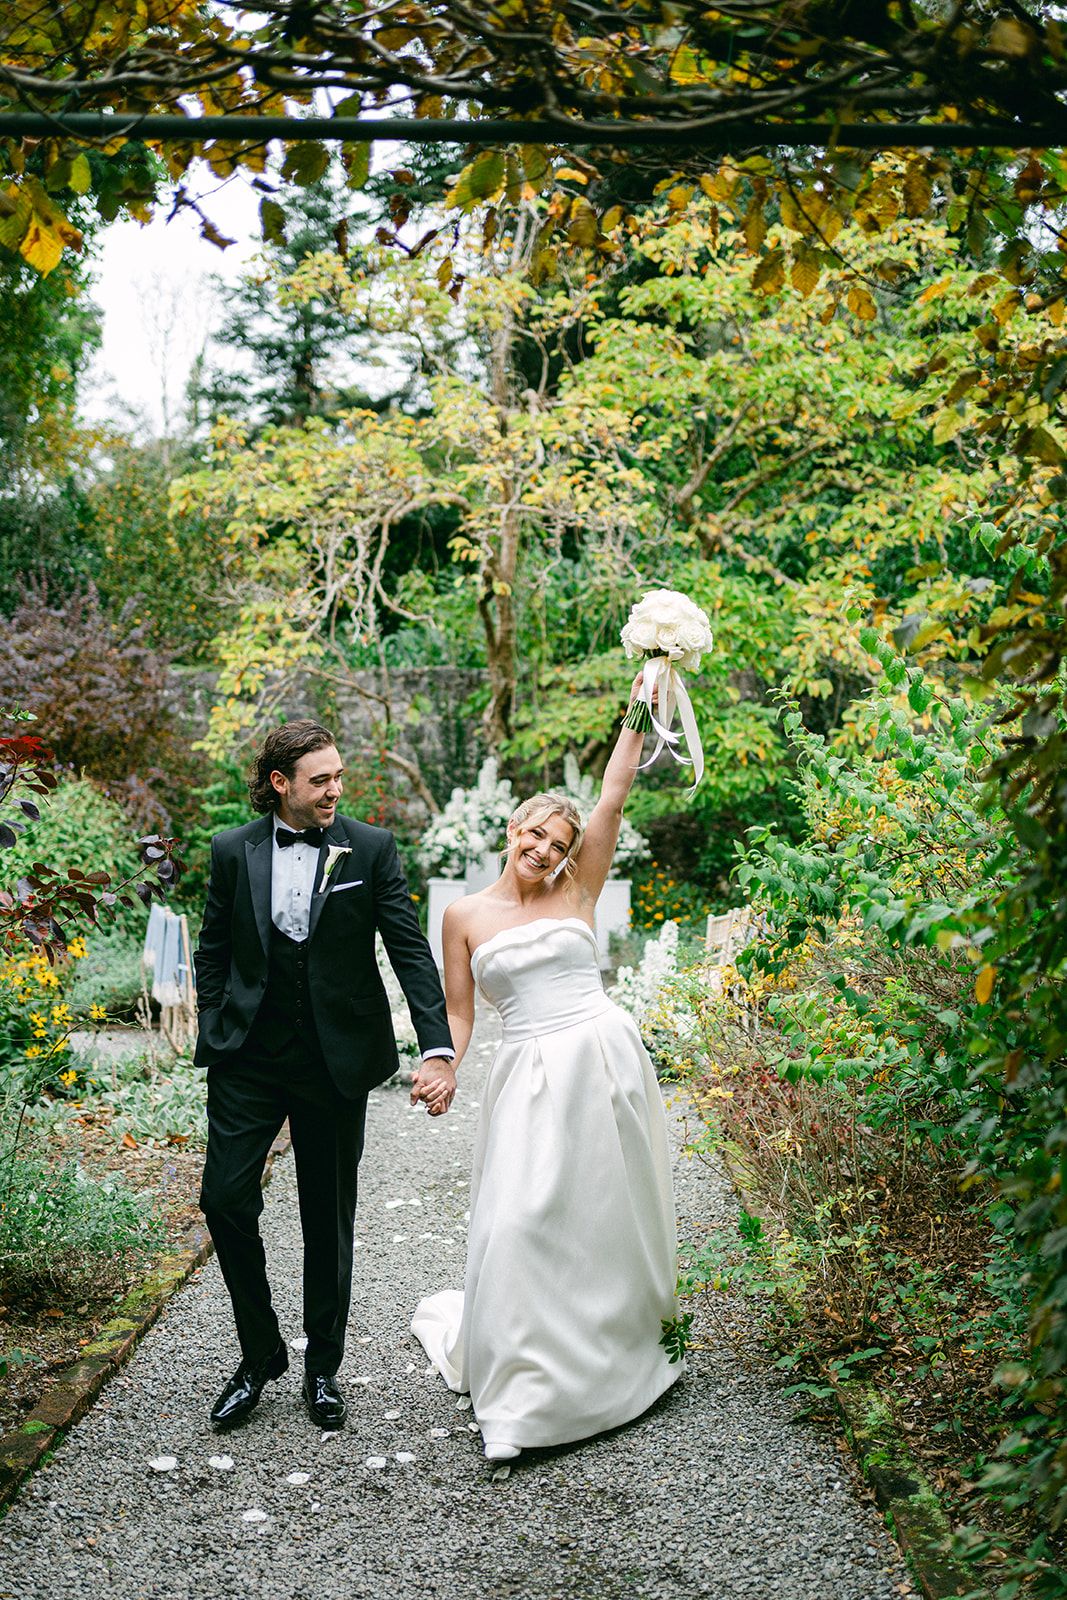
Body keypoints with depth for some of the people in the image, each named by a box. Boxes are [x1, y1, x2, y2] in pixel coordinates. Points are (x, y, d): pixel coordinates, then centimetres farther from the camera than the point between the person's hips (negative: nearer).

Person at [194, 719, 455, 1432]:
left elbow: (411, 951, -8)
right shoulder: (234, 851, 0)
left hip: (336, 1058, -1)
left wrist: (438, 1047, -17)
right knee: (226, 1198, -4)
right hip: (248, 1057, 1)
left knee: (329, 1218, 9)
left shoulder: (371, 848, -5)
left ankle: (323, 1366, 27)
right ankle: (260, 1352, 19)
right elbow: (212, 951, 10)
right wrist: (215, 1032, 2)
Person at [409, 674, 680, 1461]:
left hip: (605, 1059, 1)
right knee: (522, 1220, -8)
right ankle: (520, 1387, 7)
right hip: (532, 1073, -1)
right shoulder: (466, 914, 5)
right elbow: (459, 1011, 6)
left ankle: (615, 1348, 34)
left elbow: (616, 792, 1)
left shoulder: (577, 893, 4)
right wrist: (445, 1070, -12)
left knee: (610, 1211, 10)